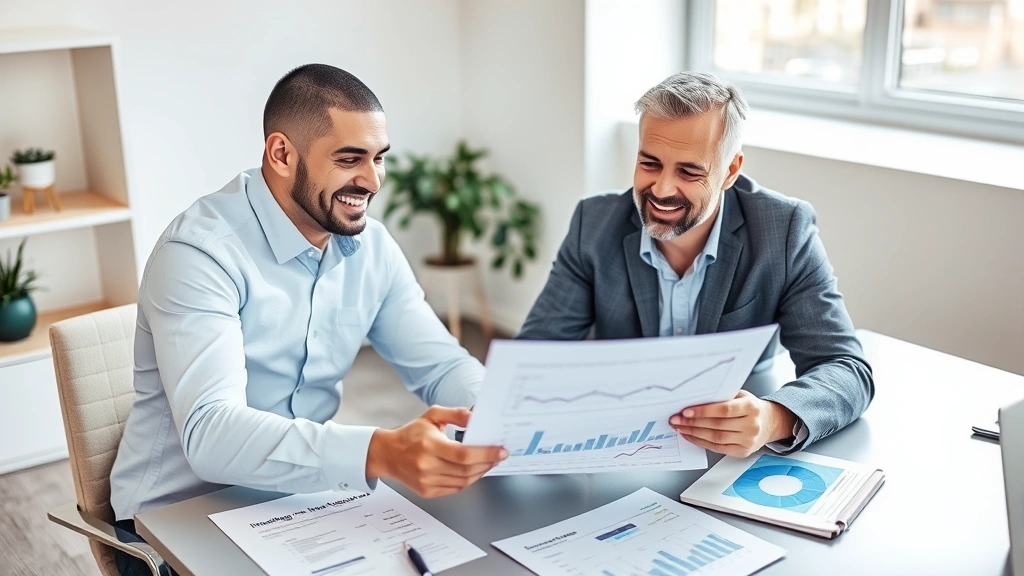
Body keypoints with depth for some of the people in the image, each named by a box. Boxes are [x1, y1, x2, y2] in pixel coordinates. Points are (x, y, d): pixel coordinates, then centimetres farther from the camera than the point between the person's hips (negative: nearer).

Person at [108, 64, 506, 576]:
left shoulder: (372, 247, -1)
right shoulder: (201, 251, -22)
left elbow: (443, 365, 1)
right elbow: (210, 435, -33)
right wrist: (381, 453, -47)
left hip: (300, 499, 6)